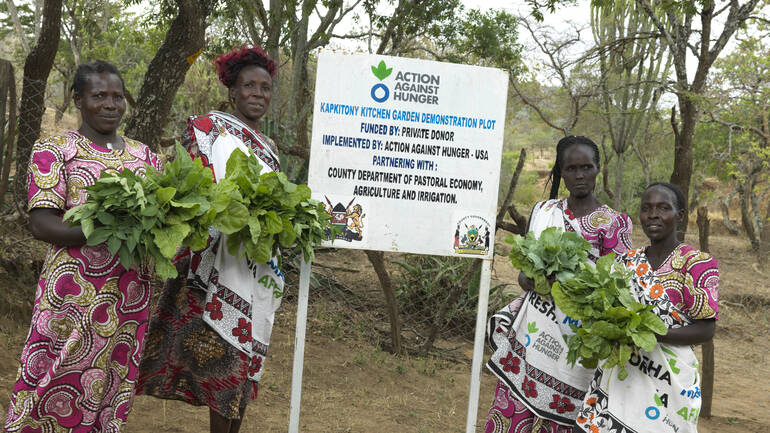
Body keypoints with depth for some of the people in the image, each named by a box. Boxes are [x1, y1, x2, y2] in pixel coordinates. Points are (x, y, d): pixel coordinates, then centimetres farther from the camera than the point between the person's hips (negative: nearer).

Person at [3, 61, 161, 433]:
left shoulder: (143, 155, 13)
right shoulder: (53, 150, -1)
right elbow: (41, 225, -10)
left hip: (129, 298, 4)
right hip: (73, 292, -4)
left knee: (113, 386, 11)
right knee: (54, 394, 0)